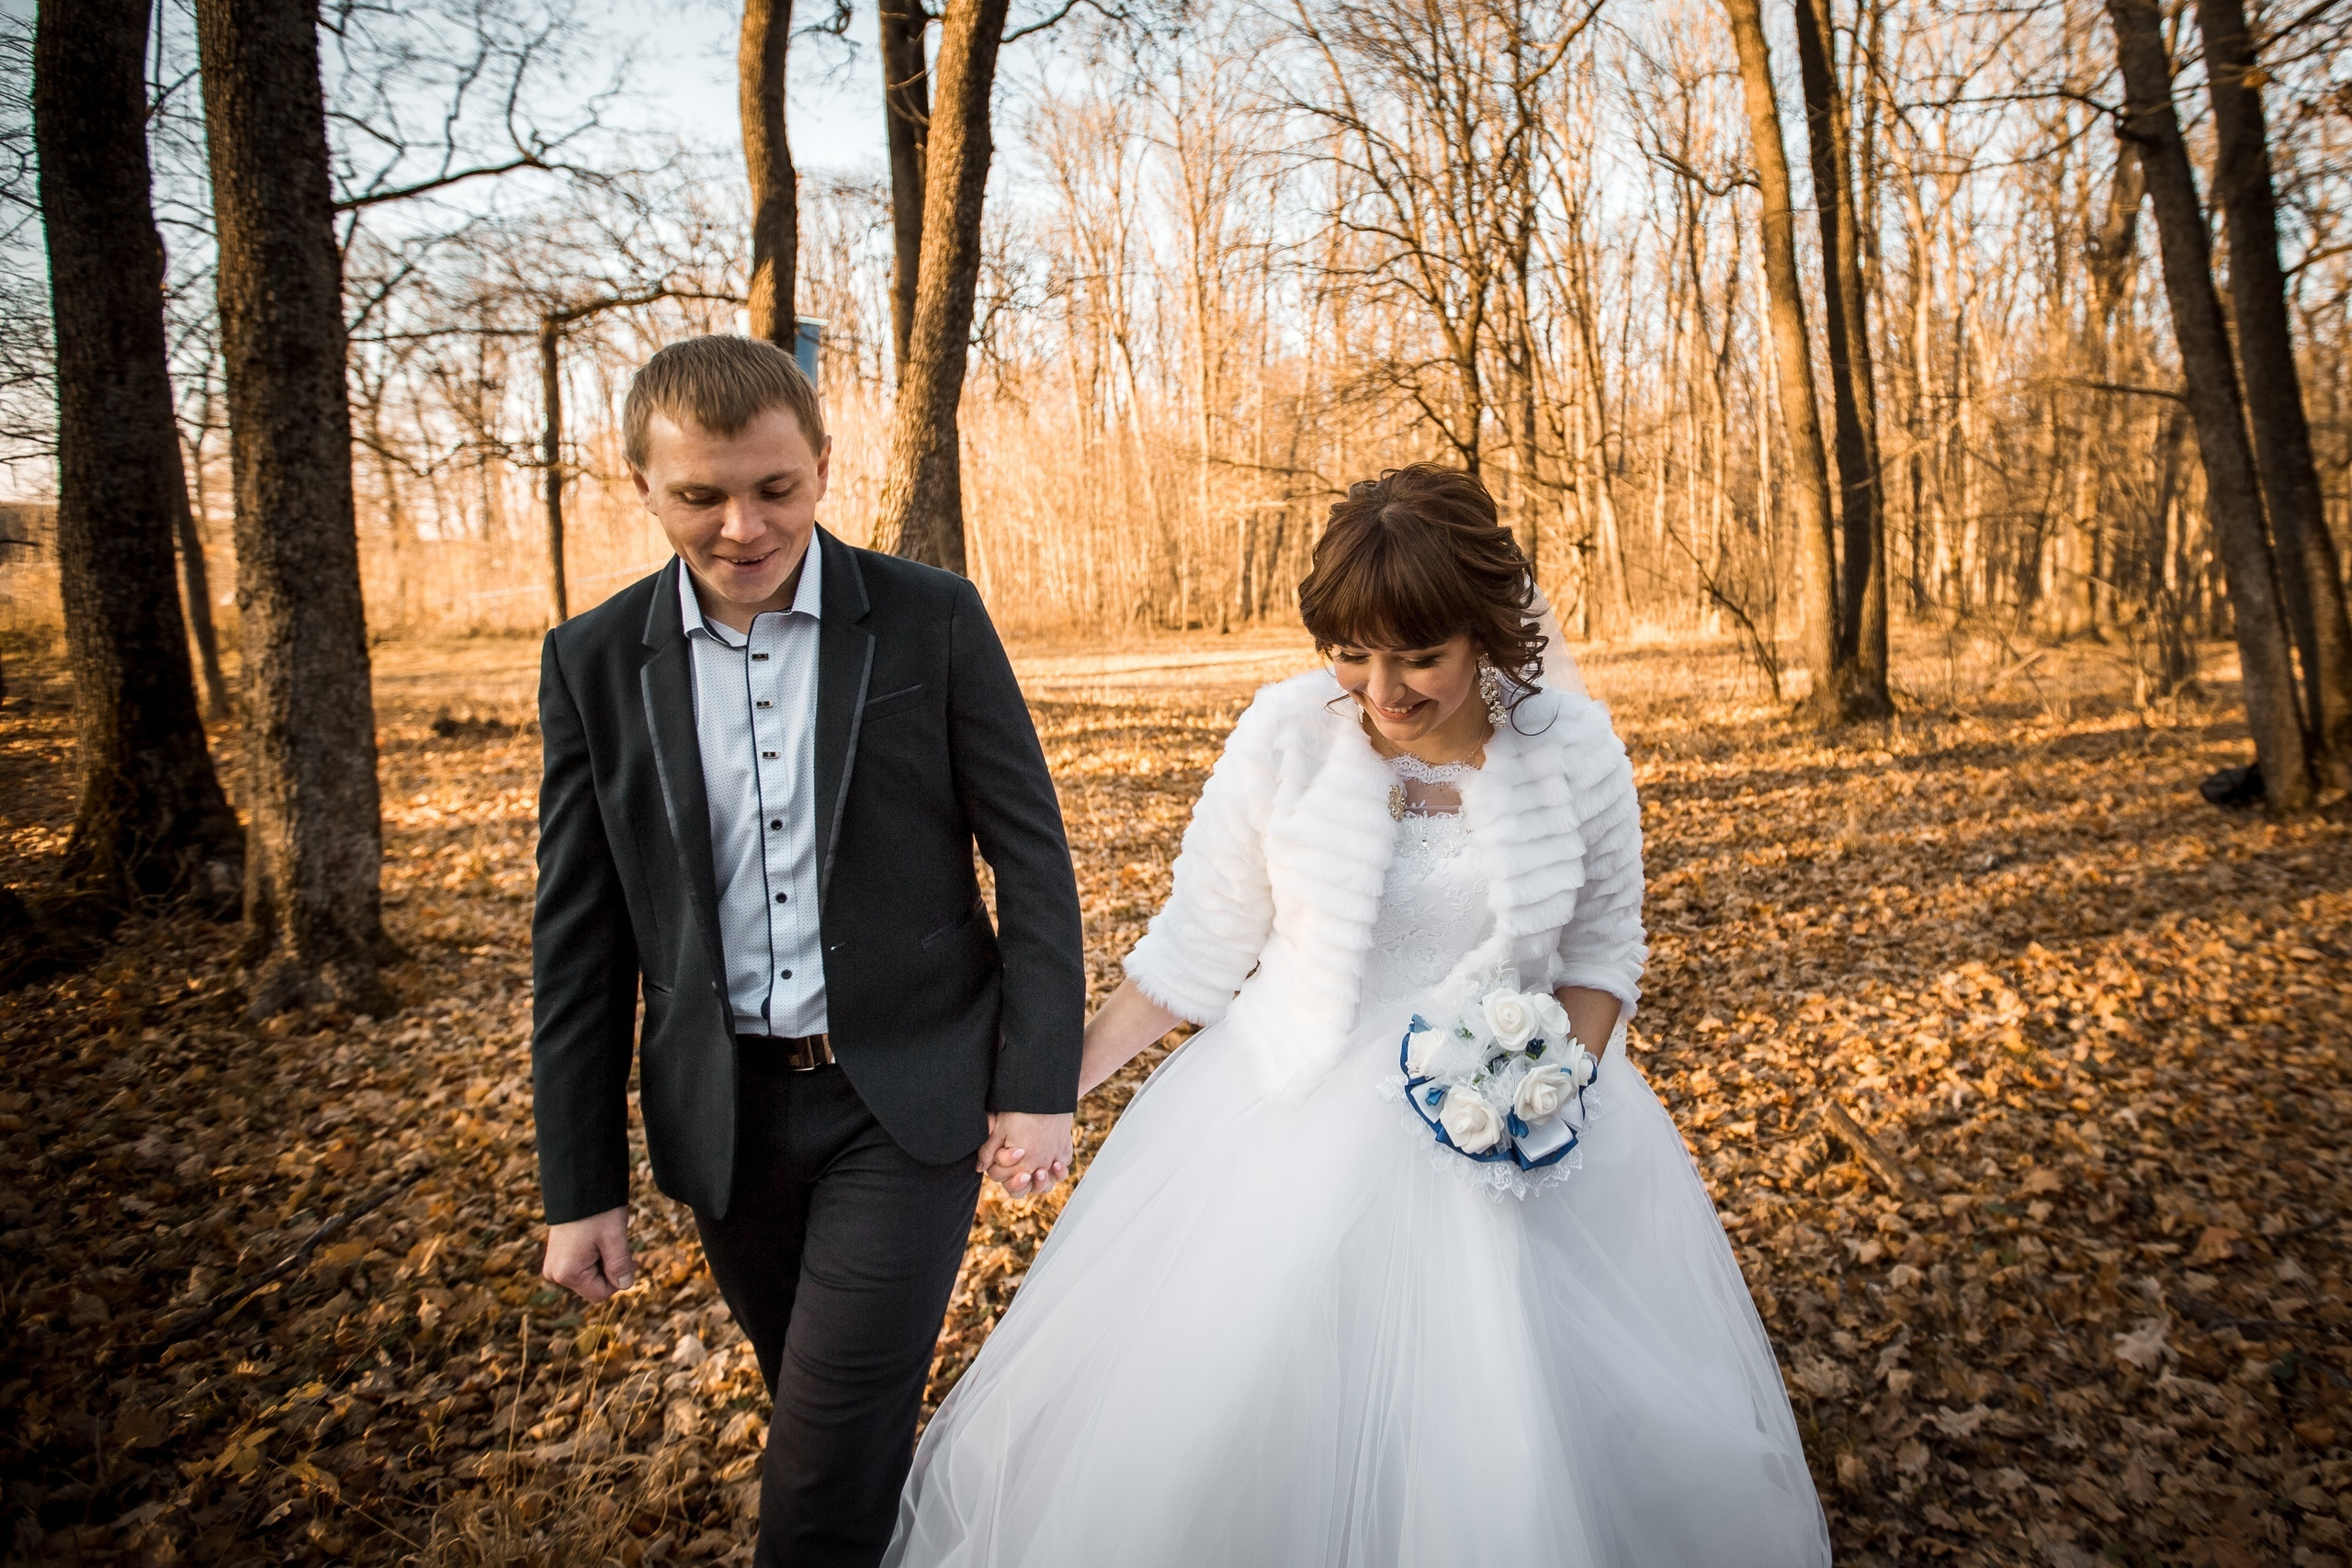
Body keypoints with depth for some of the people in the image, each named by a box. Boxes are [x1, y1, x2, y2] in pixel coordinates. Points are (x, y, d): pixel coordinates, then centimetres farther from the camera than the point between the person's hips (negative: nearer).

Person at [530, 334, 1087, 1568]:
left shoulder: (931, 620, -7)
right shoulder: (595, 663, -1)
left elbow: (1031, 854, -4)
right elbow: (579, 942, 2)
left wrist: (1038, 1084, -8)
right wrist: (579, 1185, 4)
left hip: (907, 1097, -3)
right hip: (722, 1121, 3)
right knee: (840, 1427, 19)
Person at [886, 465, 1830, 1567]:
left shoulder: (1576, 750, -10)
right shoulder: (1286, 732, -13)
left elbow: (1602, 947, 4)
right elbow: (1199, 943, -4)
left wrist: (1563, 1071, -14)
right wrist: (1059, 1078, -7)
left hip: (1501, 1135, 1)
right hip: (1289, 1125, 0)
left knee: (1521, 1455, 7)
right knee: (1198, 1430, 7)